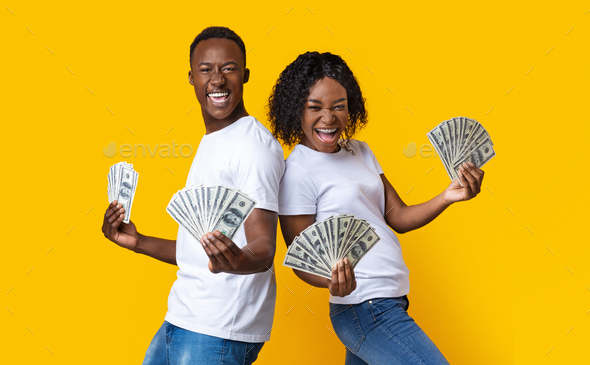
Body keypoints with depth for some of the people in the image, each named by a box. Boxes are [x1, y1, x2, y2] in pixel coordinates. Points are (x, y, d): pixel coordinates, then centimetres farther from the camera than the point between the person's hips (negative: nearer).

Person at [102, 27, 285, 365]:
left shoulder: (255, 144, -12)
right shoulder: (211, 144, 18)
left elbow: (263, 248, -22)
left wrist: (237, 260, -42)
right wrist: (137, 242, 15)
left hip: (220, 332, -9)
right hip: (183, 320, 9)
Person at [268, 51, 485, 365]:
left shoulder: (360, 151, 10)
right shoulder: (296, 172, -14)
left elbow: (398, 218, 10)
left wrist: (447, 197, -6)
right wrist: (333, 281, -32)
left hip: (391, 302, 8)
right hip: (366, 311, -8)